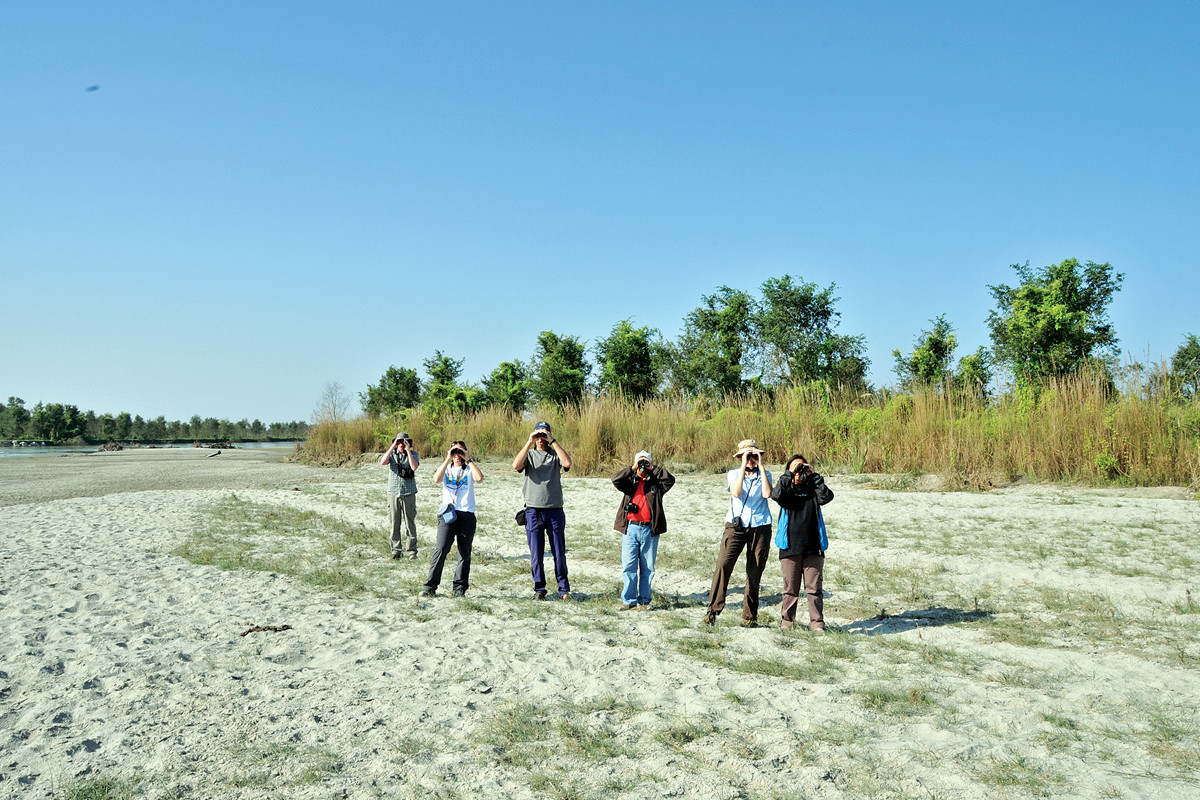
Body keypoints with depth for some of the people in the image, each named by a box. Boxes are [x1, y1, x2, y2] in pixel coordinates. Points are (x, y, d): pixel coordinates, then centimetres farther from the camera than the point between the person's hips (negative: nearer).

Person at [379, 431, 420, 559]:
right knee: (394, 523, 5)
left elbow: (414, 467, -16)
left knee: (410, 523, 0)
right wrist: (392, 447, -14)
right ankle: (396, 550, 14)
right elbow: (382, 463, -13)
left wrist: (408, 450, -15)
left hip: (408, 493, -1)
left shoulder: (413, 454, 4)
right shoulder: (392, 453, 7)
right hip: (393, 492, 2)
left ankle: (412, 550, 7)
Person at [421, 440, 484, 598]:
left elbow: (479, 478, -9)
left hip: (466, 515, 1)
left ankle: (460, 588, 11)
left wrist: (469, 460, -3)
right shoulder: (446, 468, 17)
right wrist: (447, 460, -5)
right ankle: (430, 586, -7)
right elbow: (436, 479, -6)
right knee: (441, 549, -14)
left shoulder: (469, 469, 15)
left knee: (465, 553, 1)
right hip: (447, 514, -1)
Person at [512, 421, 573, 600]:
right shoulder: (529, 454, 10)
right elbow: (516, 465, -11)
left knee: (559, 552, 2)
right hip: (533, 510, 0)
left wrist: (553, 441, -12)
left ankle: (564, 589, 10)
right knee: (536, 553, 4)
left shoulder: (555, 454, 9)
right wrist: (529, 442, -11)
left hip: (554, 510, 0)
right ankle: (539, 588, 15)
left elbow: (567, 463, -13)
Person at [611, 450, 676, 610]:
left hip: (649, 529, 0)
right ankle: (629, 600, 7)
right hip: (631, 528, 0)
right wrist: (632, 469, -8)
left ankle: (644, 600, 15)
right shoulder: (630, 481, 12)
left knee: (647, 567, 6)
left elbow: (670, 480, -7)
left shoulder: (655, 482, 10)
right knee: (628, 566, -1)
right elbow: (616, 480, -6)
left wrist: (653, 469, -5)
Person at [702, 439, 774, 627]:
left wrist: (761, 466, -9)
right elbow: (736, 492, -13)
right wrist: (744, 466, -13)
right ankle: (713, 610, -11)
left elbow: (767, 494, -12)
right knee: (723, 564, -18)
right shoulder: (733, 474, 8)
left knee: (754, 573, 2)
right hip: (736, 526, -1)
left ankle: (749, 617, 14)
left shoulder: (765, 475, 10)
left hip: (760, 527, 1)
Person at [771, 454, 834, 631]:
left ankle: (817, 622, 7)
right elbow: (776, 495, -14)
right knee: (790, 588, 6)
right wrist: (789, 474, -12)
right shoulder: (786, 489, 9)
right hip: (790, 548, -1)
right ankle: (787, 620, 17)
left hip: (813, 549, 1)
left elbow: (826, 496, -8)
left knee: (814, 588, 1)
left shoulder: (812, 489, 12)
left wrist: (814, 476, -6)